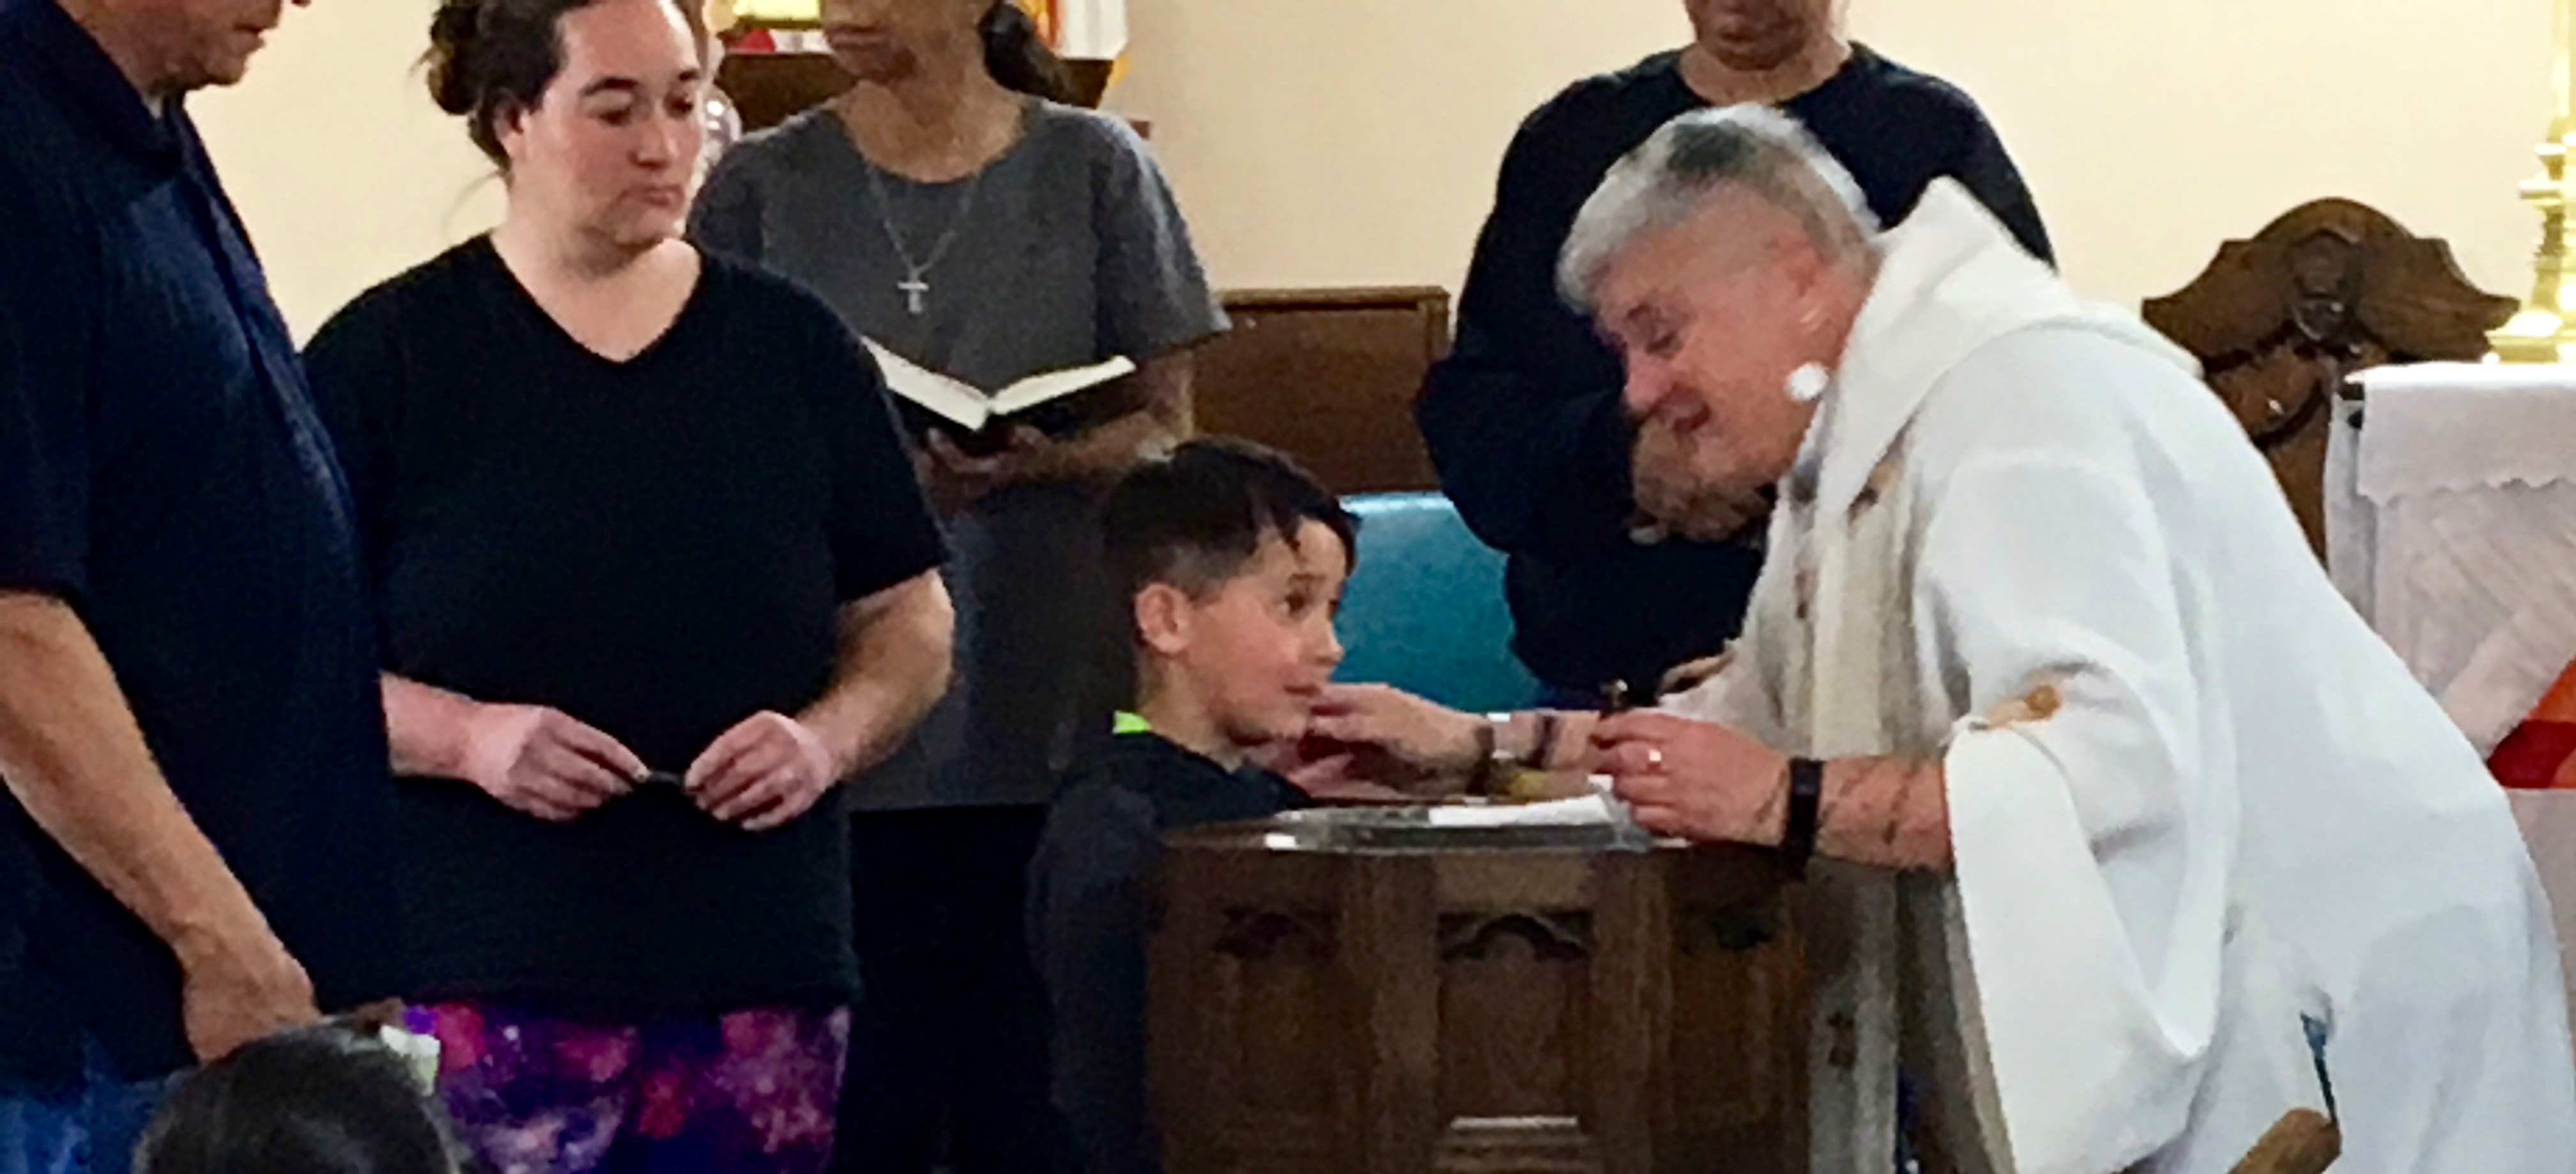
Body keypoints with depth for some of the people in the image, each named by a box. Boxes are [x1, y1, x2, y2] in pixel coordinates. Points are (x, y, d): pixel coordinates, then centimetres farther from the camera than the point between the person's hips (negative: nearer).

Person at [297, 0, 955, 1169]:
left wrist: (829, 738, -7)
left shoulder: (796, 350, 11)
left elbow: (909, 622, 14)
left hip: (762, 984, 3)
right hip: (487, 990, -3)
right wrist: (469, 736, -18)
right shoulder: (384, 358, 1)